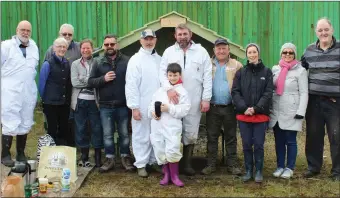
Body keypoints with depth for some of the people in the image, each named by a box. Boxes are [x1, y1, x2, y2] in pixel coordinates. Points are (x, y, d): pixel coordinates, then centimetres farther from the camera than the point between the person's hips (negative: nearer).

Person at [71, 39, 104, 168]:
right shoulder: (75, 64, 7)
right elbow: (74, 82, -6)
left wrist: (84, 79, -12)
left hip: (94, 101, -2)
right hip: (80, 101, 2)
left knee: (97, 128, 2)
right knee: (81, 129, 8)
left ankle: (98, 157, 12)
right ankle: (84, 156, 20)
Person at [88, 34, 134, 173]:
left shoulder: (126, 61, -1)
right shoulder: (98, 62, 5)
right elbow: (90, 82, 2)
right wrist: (103, 79, -14)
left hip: (123, 105, -1)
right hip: (105, 106, 2)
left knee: (124, 133, 10)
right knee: (107, 134, 10)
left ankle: (125, 157, 24)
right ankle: (110, 159, 23)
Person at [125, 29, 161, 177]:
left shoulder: (159, 59, 11)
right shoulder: (135, 60, -5)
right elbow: (131, 86, -9)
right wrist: (134, 107, -14)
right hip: (142, 106, -5)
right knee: (142, 136, 3)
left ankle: (154, 161, 25)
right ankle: (141, 164, 13)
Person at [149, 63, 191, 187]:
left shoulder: (182, 92, -1)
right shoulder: (160, 90, 11)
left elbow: (184, 110, -10)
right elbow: (152, 103, 14)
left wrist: (169, 108, -16)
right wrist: (152, 112, -6)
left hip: (173, 126, -4)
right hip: (158, 126, 4)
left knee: (172, 150, -9)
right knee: (160, 150, 9)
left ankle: (174, 175, 11)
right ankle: (166, 174, 25)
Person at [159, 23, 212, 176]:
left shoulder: (201, 52, 3)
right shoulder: (169, 52, 5)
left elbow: (207, 77, 1)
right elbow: (162, 73, 0)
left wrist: (206, 98, -4)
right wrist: (169, 88, -18)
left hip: (194, 101, 0)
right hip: (173, 99, 0)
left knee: (191, 133, 8)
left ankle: (187, 163, 22)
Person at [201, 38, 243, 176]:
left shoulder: (236, 65, 3)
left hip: (230, 107, -1)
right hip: (213, 107, 1)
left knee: (231, 137, 8)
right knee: (212, 137, 8)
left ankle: (232, 165, 18)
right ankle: (211, 164, 18)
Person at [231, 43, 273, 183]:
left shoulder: (267, 72, 4)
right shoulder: (240, 72, 8)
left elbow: (268, 93, -3)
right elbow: (235, 92, 1)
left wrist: (256, 108, -14)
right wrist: (244, 108, -13)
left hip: (261, 115, -1)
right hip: (243, 115, 2)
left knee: (258, 144, 2)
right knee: (246, 144, 6)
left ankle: (259, 171, 15)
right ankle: (248, 171, 18)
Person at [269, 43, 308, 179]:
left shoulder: (300, 71, -4)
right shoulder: (275, 69, 10)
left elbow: (304, 93, -7)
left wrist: (301, 112, -13)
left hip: (291, 112, -4)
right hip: (276, 112, 4)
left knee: (290, 141, 2)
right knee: (279, 141, 10)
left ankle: (290, 168, 14)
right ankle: (280, 166, 21)